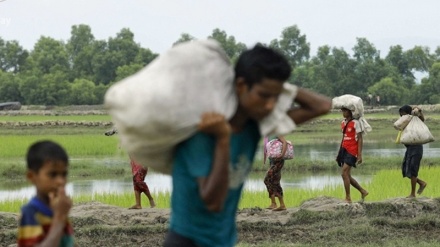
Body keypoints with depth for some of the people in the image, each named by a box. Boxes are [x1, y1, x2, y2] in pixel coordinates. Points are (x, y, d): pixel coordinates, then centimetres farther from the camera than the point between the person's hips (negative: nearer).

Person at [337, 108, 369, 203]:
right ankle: (363, 192, 24)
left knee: (344, 173, -15)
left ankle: (348, 198, -9)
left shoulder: (355, 123, -10)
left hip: (352, 151, -8)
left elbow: (360, 139, -11)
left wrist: (360, 155, -16)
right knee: (347, 175, 8)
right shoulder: (343, 122, 14)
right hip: (344, 150, 8)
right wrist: (340, 152, 19)